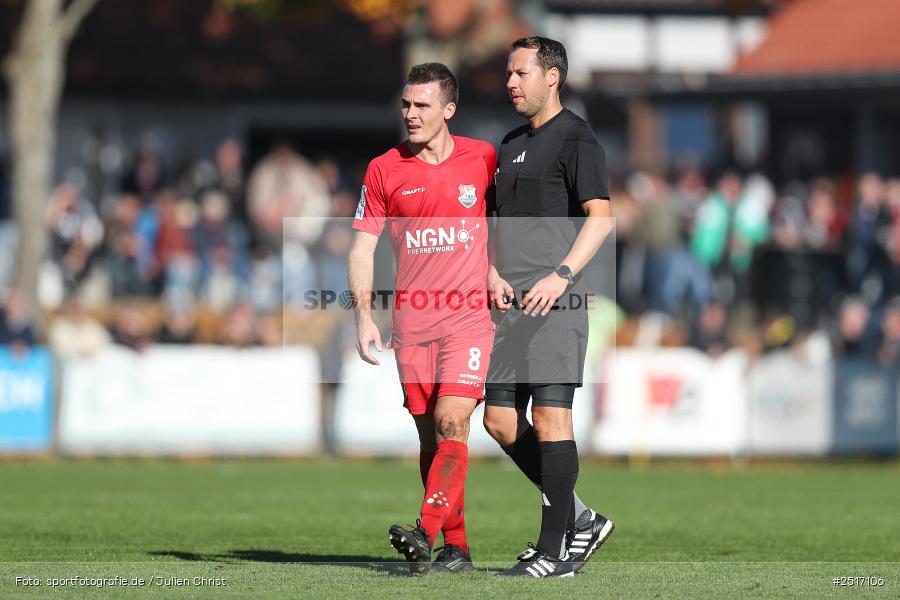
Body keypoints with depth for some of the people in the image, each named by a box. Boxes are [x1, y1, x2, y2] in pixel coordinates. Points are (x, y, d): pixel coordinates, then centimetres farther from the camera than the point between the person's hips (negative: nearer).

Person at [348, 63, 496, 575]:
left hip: (469, 318, -2)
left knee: (452, 425, -16)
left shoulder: (484, 159, 1)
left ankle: (427, 534, -25)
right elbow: (363, 248, 5)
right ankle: (456, 548, 12)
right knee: (430, 437, 4)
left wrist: (497, 277, 3)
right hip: (411, 321, 2)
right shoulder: (384, 170, 4)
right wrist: (364, 317, -6)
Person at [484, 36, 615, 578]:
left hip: (554, 304, -9)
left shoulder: (576, 140, -6)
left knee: (550, 416, -10)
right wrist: (493, 272, 7)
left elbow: (600, 218, -14)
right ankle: (581, 519, 19)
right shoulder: (512, 143, 20)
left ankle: (554, 549, -6)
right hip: (512, 305, 9)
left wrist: (560, 276, -24)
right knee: (501, 420, 7)